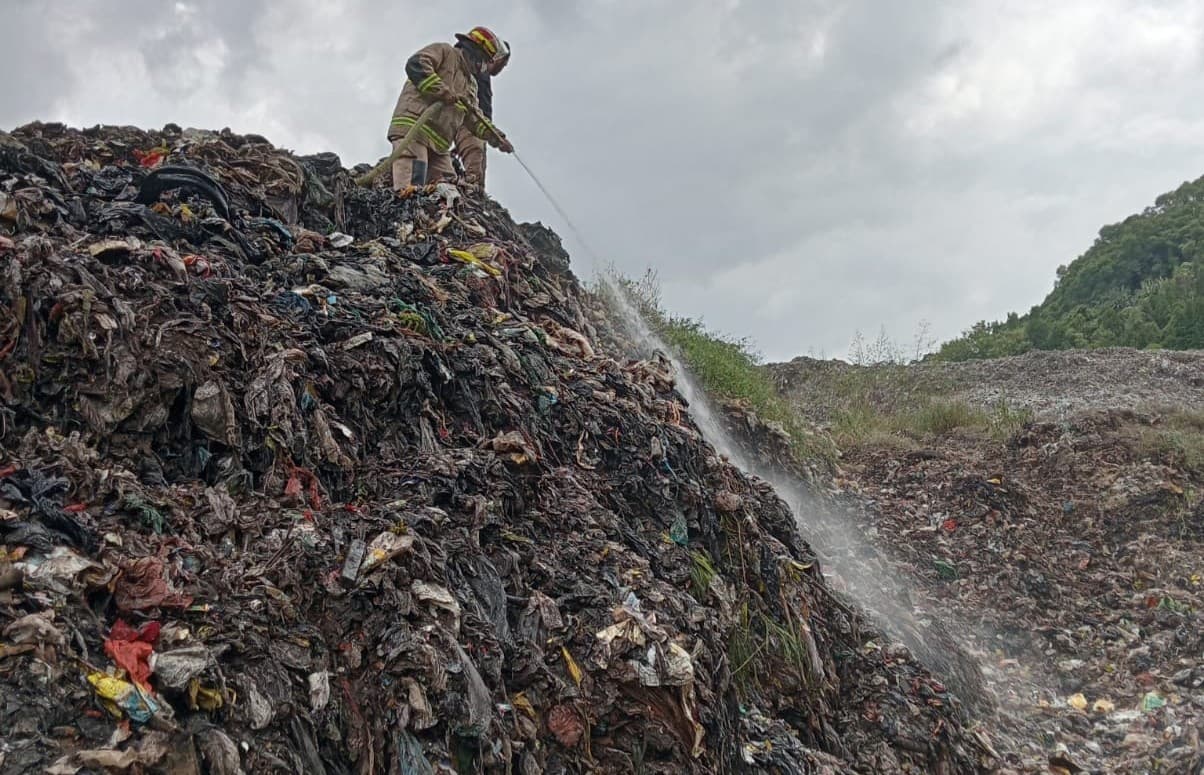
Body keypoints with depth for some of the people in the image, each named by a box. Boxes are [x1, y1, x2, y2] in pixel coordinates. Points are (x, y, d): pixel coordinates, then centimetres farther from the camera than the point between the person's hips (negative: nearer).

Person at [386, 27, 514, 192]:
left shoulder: (471, 84, 30)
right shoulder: (444, 52, 5)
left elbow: (473, 119, 28)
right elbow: (415, 65, -12)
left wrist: (495, 136, 12)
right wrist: (444, 92, -18)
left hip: (439, 146, 9)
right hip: (412, 129, -9)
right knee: (410, 192, -23)